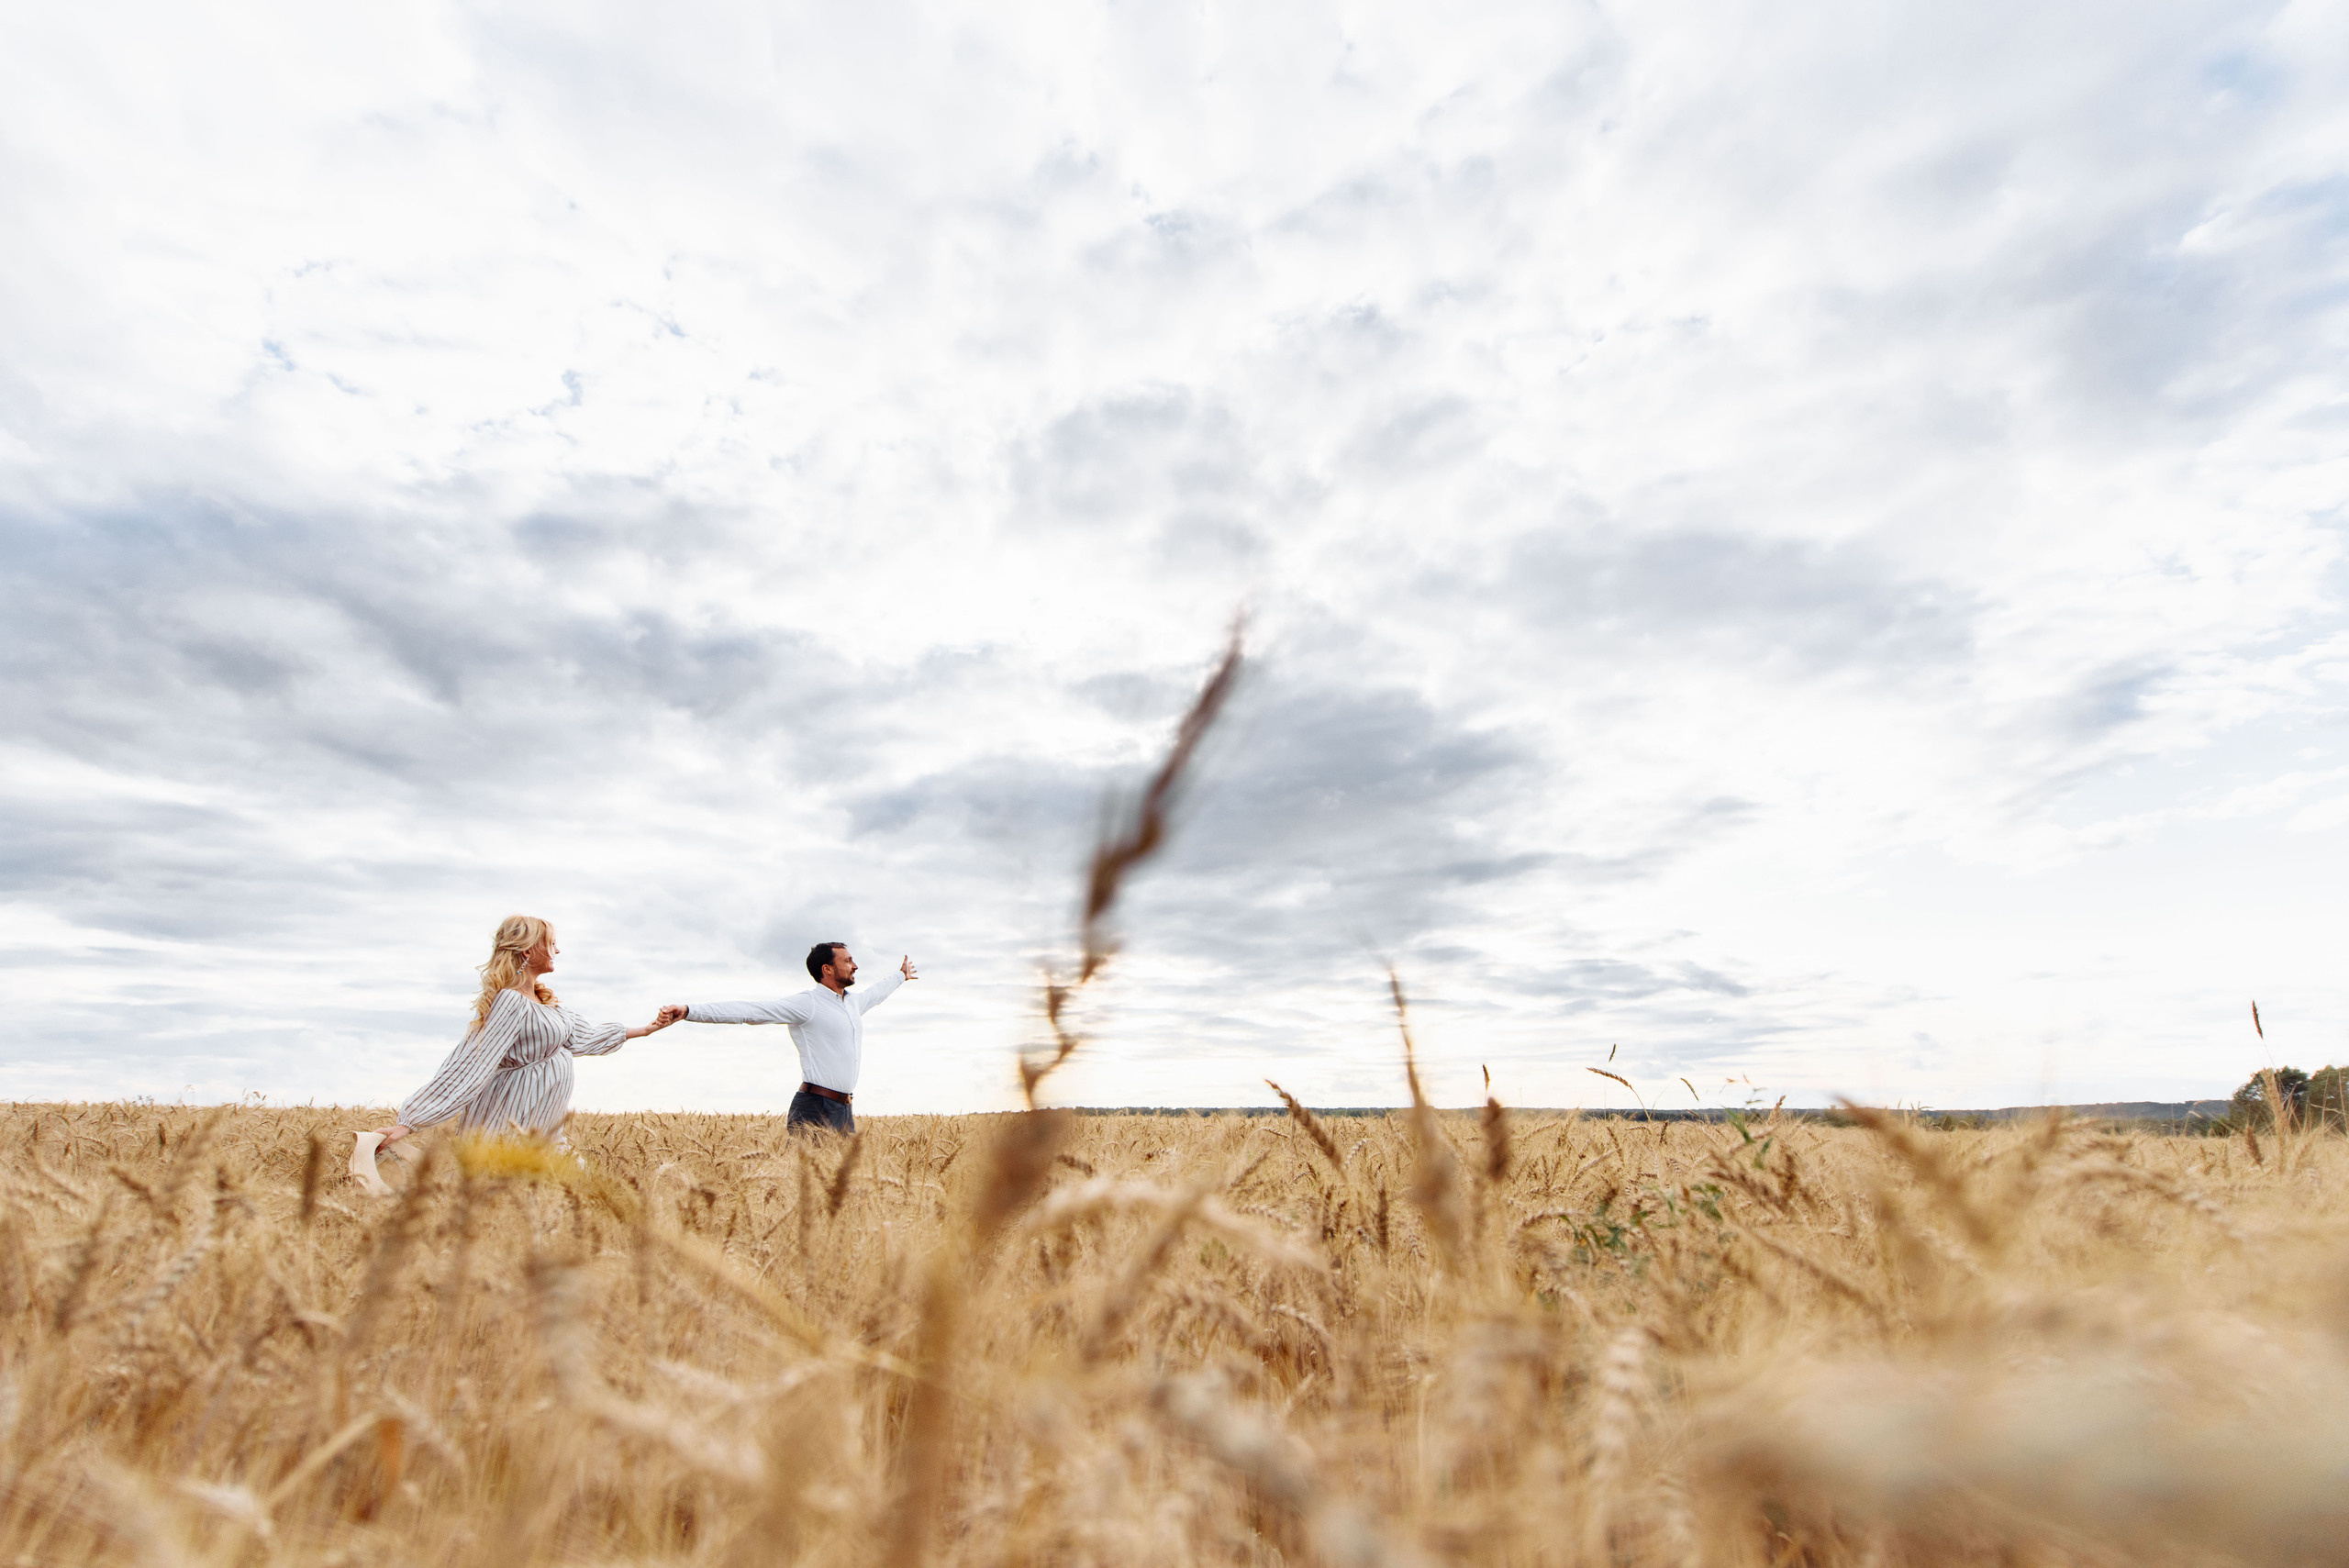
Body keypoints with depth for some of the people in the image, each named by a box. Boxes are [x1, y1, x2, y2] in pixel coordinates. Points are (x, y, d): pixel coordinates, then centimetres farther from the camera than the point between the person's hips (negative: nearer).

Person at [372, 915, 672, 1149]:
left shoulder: (543, 999, 11)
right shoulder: (510, 1003, -19)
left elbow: (583, 1036, 21)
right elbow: (467, 1067, -23)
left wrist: (644, 1030, 27)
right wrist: (408, 1123, -27)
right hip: (509, 1124, -9)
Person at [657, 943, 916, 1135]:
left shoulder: (853, 1004, 18)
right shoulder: (806, 1004, -7)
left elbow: (875, 994, 41)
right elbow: (751, 1011, -17)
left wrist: (901, 976, 60)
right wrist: (689, 1010, -27)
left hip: (845, 1111, 8)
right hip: (814, 1108, -7)